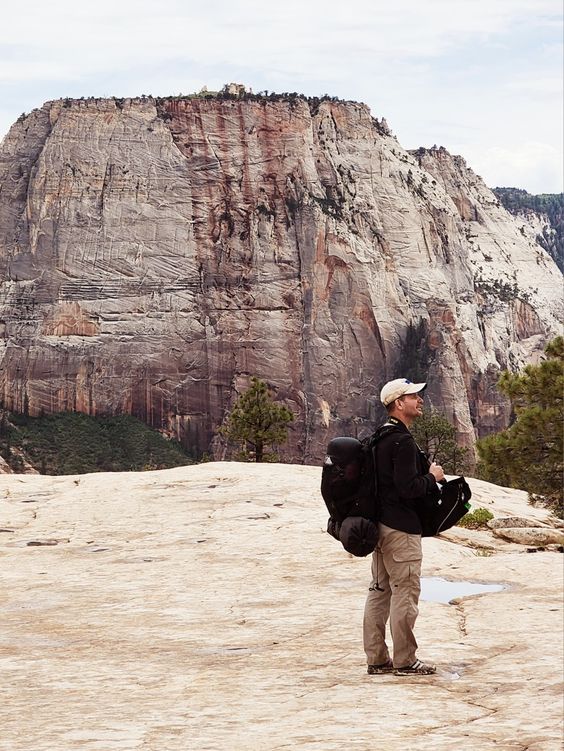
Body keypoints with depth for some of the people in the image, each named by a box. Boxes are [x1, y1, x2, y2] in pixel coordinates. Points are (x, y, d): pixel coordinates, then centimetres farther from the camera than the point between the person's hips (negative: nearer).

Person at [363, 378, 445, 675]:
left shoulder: (380, 438, 14)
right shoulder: (403, 442, -17)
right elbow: (408, 488, -24)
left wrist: (427, 476, 16)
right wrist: (432, 476, -7)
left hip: (380, 524, 10)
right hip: (401, 528, -10)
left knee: (379, 591, 12)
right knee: (405, 592, -4)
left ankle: (376, 658, 16)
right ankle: (405, 661, 0)